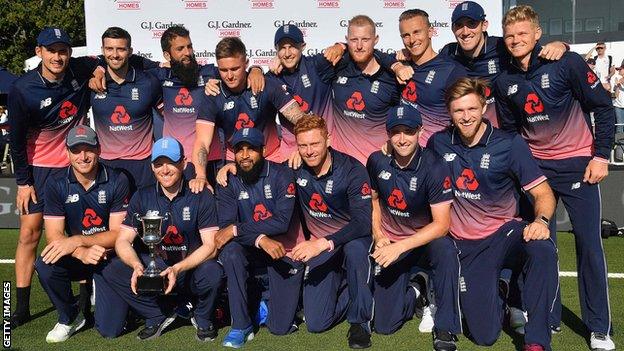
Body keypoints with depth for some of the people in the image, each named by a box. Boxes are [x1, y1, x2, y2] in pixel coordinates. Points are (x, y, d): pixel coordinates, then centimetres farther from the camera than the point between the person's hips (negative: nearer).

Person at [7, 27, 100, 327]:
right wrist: (23, 181, -4)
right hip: (38, 167, -1)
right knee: (29, 232, 1)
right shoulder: (22, 89, -15)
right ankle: (22, 308, 11)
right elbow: (16, 139, -6)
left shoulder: (82, 70, -11)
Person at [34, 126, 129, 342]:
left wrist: (77, 241, -27)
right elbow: (54, 236, -13)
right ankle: (69, 318, -2)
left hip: (111, 257, -2)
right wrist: (82, 253, -32)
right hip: (76, 258, 2)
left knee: (108, 327, -13)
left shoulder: (117, 181, -11)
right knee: (45, 265, -31)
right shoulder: (56, 185, -6)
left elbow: (117, 234, -13)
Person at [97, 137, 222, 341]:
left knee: (212, 272, -35)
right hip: (153, 269, 3)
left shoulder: (201, 196, -7)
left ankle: (203, 319, 0)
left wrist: (178, 269, -28)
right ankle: (158, 315, 0)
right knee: (109, 272, -20)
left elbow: (210, 246, -13)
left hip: (190, 270, -2)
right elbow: (123, 241, -2)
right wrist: (137, 266, -24)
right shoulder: (142, 198, 2)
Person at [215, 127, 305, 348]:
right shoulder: (228, 183, -4)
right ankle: (241, 326, -17)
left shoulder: (282, 175, -13)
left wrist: (236, 229, -26)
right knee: (230, 251, -34)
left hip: (285, 250, -2)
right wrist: (261, 240, -31)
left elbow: (281, 222, -23)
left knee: (280, 327, -7)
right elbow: (225, 225, -15)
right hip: (251, 249, 3)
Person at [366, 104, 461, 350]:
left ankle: (445, 329, -20)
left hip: (426, 238, -2)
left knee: (446, 251, -40)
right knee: (384, 325, -6)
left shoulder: (434, 168, -21)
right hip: (391, 242, 3)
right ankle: (414, 291, 27)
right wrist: (378, 236, -5)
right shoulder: (377, 161, -9)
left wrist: (400, 247, -30)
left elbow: (442, 224, -23)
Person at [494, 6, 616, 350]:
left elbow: (604, 108, -7)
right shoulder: (505, 82, 1)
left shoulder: (567, 63, -12)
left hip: (578, 164, -3)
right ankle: (547, 318, 20)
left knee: (589, 243, -2)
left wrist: (601, 156, -11)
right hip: (535, 166, 4)